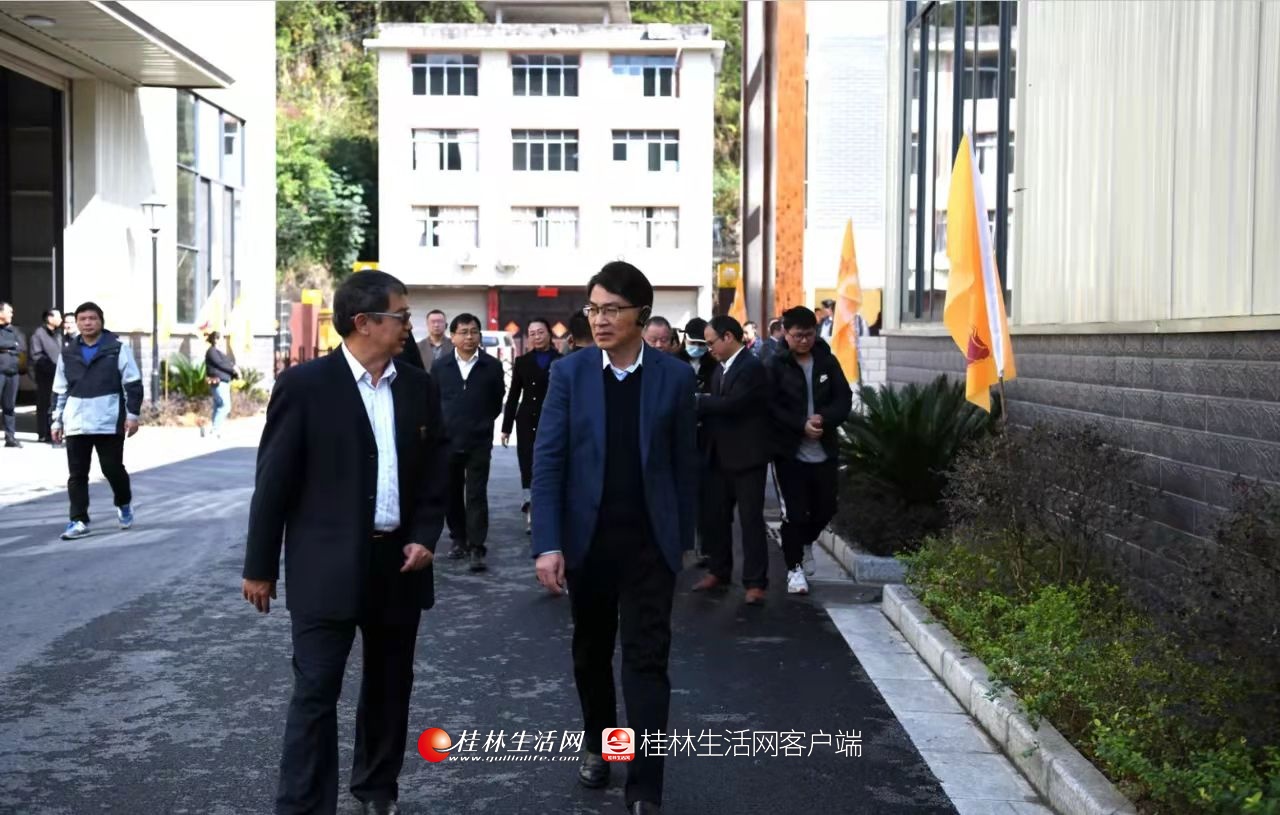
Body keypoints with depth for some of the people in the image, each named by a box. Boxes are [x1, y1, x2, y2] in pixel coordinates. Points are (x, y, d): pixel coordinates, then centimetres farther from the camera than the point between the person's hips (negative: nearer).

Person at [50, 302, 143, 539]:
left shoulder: (117, 348, 0)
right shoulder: (67, 353, 11)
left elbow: (133, 384, -1)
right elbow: (60, 391, 16)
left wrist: (132, 414, -7)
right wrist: (56, 421, 13)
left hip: (109, 422, -3)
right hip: (76, 424, 3)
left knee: (112, 468, 3)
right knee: (77, 474, 2)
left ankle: (124, 504, 30)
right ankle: (78, 521, 7)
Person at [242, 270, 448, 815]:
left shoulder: (420, 388, 5)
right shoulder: (305, 384, -9)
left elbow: (435, 472, 11)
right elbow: (274, 480, -6)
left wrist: (424, 536, -3)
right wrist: (260, 566, -4)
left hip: (399, 563, 5)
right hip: (327, 567, -5)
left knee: (389, 687, 16)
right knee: (316, 693, -2)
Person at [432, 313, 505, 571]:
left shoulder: (492, 366, -2)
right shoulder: (440, 367, 4)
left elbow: (497, 403, 8)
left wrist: (481, 423, 10)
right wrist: (441, 425, 5)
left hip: (479, 442, -2)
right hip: (447, 441, 3)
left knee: (476, 495, -4)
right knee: (452, 494, 11)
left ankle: (476, 548, -5)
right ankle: (458, 540, 24)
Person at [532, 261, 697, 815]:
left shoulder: (675, 376, -3)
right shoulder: (569, 373, -3)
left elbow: (684, 462, 3)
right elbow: (547, 461, -7)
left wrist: (683, 536, 5)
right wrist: (547, 544, -14)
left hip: (649, 542, -1)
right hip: (587, 539, 1)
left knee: (647, 660, -1)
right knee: (591, 653, 16)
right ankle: (597, 745, 39)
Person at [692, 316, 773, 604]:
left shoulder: (752, 368, -13)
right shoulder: (720, 368, 13)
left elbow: (732, 403, -24)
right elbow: (715, 408, 12)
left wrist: (696, 401, -17)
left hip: (747, 458, -8)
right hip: (720, 456, 8)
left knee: (751, 519, -2)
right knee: (716, 516, 13)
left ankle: (755, 582, 2)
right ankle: (718, 572, 27)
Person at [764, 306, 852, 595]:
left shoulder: (828, 362, 5)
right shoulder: (775, 366, -4)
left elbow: (844, 400, 2)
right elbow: (771, 407, -10)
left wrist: (823, 418, -17)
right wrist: (802, 425, -20)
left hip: (824, 451, 4)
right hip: (790, 451, -3)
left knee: (826, 507, 12)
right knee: (796, 512, -2)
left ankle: (804, 541, 42)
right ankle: (795, 567, 13)